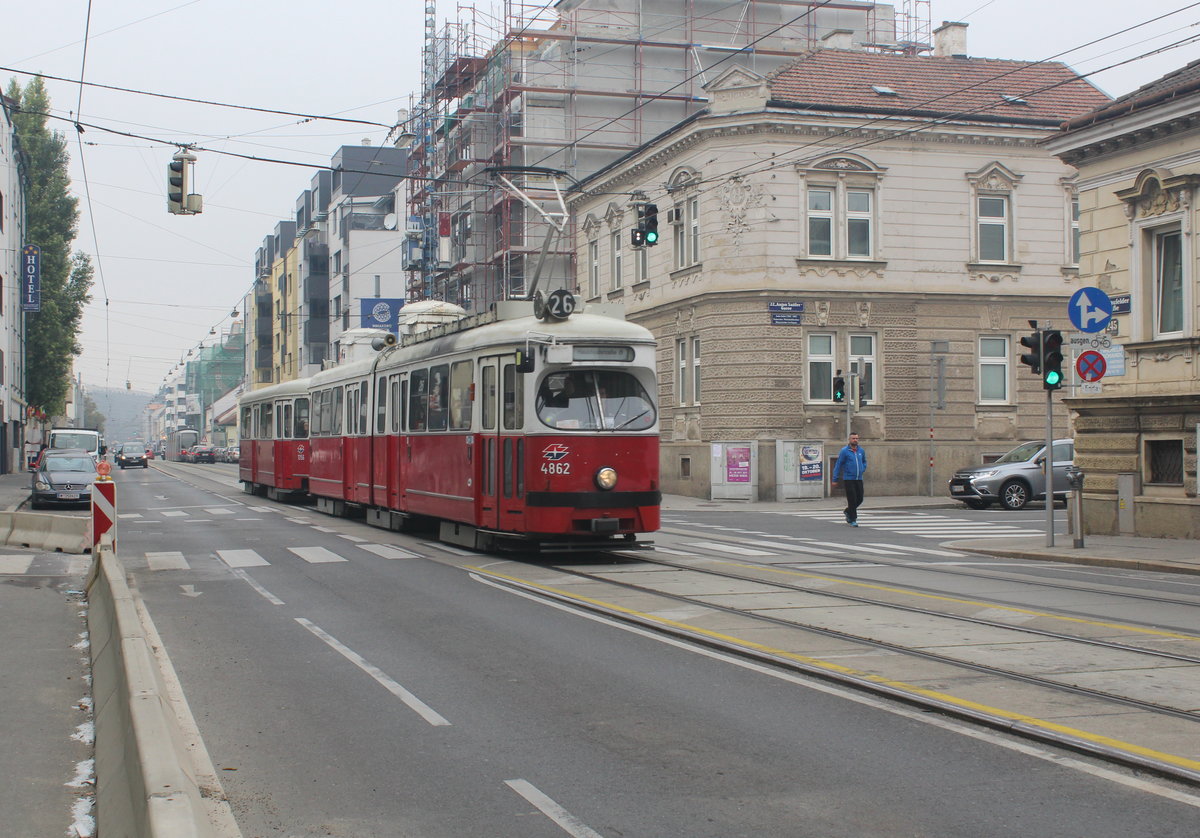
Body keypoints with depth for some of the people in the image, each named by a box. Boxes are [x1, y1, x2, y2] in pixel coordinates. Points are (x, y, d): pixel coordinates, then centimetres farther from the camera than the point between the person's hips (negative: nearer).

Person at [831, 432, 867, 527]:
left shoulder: (861, 450, 8)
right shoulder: (844, 451, -6)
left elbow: (864, 462, 26)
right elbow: (838, 465, -4)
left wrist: (863, 469, 5)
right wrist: (835, 479, -7)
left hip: (859, 479, 5)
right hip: (848, 479, -5)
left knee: (860, 499, 6)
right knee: (852, 500, -6)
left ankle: (848, 511, 31)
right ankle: (853, 520, 2)